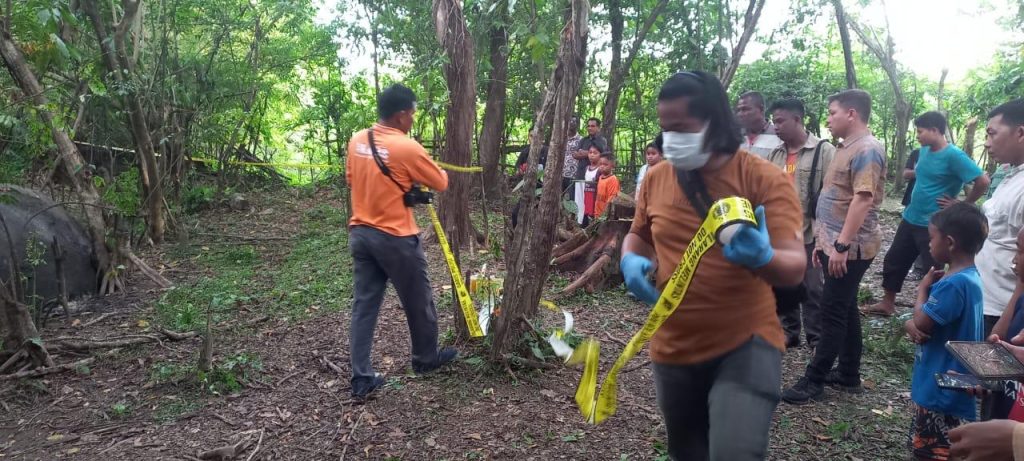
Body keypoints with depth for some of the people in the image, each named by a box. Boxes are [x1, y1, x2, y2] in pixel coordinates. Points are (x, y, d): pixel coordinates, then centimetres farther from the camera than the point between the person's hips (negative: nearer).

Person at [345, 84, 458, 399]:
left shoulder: (357, 140, 3)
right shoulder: (407, 148, -17)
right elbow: (441, 184, -5)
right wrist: (430, 174, 17)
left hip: (360, 233, 7)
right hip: (395, 238, -6)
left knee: (364, 305, 9)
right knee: (418, 302, 14)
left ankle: (362, 379, 11)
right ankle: (426, 358, 33)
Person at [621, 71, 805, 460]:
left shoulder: (764, 178, -12)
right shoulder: (656, 178, 0)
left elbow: (795, 268, -18)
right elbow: (638, 235, 17)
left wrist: (763, 257, -41)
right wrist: (630, 261, -6)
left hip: (746, 344, -4)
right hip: (673, 348, 5)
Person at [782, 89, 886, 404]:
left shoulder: (866, 150, -16)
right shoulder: (847, 148, 16)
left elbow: (862, 201, -25)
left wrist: (842, 245, -27)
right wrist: (823, 241, 20)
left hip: (850, 248, -10)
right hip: (835, 245, 10)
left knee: (833, 312, -4)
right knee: (845, 310, 15)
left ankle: (814, 380, 2)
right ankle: (849, 375, 24)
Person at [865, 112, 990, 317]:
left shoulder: (953, 155, -18)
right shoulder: (925, 150, 6)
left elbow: (983, 181, -22)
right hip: (910, 218, 8)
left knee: (935, 270, 2)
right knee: (893, 260, 14)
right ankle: (887, 304, 28)